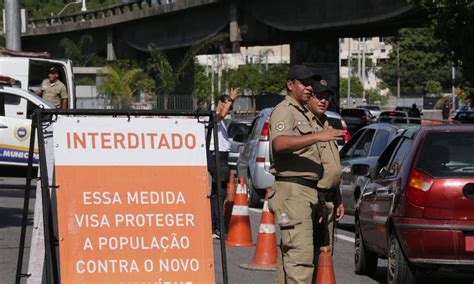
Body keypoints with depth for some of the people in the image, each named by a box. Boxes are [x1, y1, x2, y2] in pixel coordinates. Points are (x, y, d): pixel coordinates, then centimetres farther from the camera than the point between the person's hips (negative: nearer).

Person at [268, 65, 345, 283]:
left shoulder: (305, 114, 24)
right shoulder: (284, 111, -8)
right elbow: (279, 143, -29)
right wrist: (319, 136, -35)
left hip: (307, 191, 10)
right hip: (291, 190, -10)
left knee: (288, 250, 11)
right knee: (301, 252, -17)